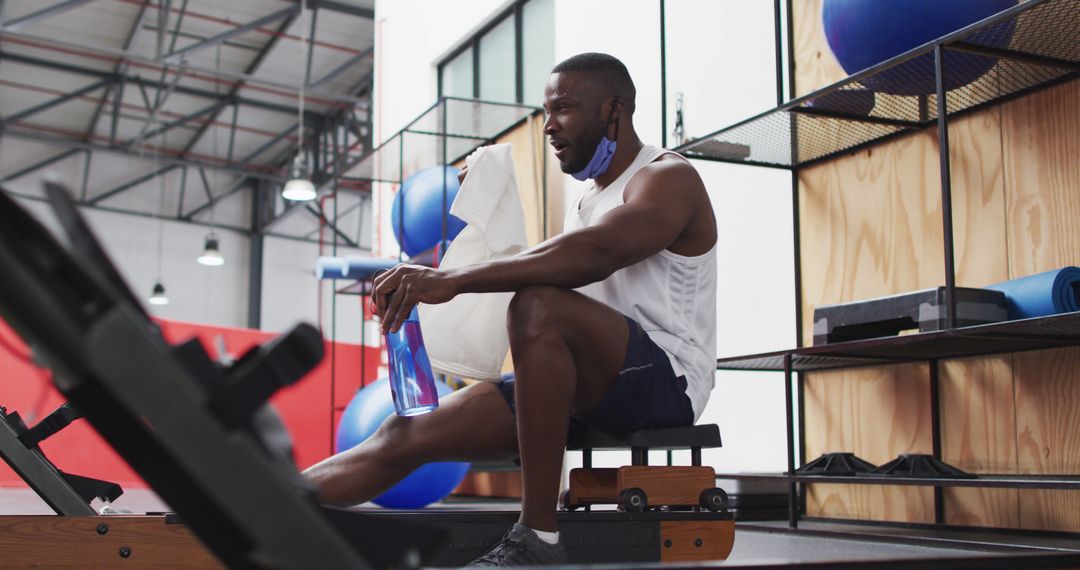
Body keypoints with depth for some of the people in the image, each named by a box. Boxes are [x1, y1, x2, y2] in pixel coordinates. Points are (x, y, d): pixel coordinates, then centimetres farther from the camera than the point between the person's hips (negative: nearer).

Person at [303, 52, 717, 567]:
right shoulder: (585, 201, 23)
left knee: (538, 305, -36)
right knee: (406, 435, -6)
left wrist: (452, 280, -35)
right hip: (582, 387, 8)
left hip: (666, 379, -8)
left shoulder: (669, 178, -6)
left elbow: (597, 251, -27)